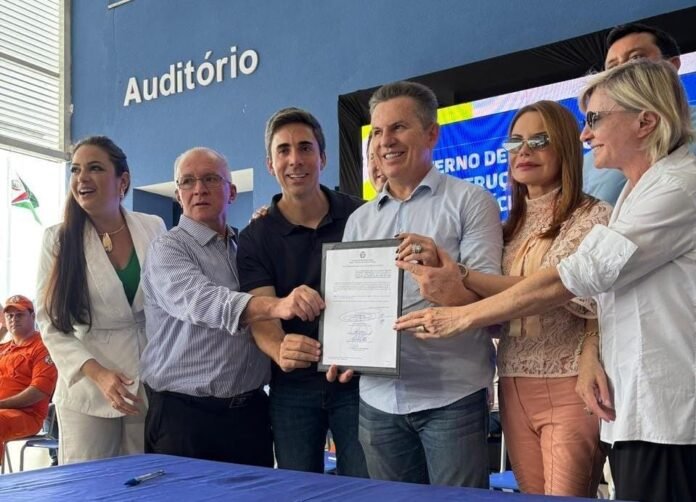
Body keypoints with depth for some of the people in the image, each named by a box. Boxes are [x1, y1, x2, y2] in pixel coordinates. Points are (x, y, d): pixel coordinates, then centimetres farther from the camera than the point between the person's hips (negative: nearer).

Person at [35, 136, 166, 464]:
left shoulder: (153, 228, 0)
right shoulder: (58, 239, -3)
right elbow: (51, 325, -4)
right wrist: (97, 374, -16)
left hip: (154, 382, 1)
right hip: (89, 388, -1)